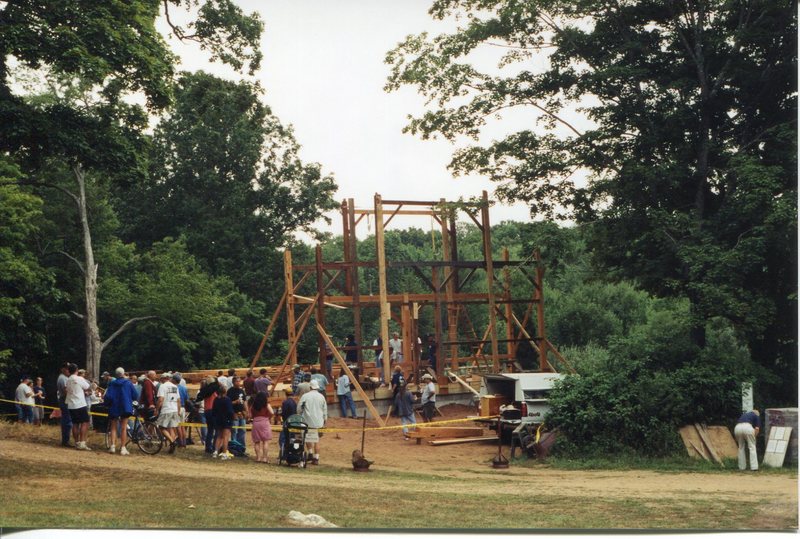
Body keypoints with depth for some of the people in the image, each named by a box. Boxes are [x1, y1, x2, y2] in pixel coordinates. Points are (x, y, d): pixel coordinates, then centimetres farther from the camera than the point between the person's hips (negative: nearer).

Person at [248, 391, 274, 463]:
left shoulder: (253, 405, 7)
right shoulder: (266, 404, -2)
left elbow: (250, 415, 6)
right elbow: (272, 413, -14)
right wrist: (269, 418, 4)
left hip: (255, 423, 3)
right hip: (265, 422, -3)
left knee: (257, 441, 11)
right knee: (266, 441, -2)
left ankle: (258, 457, 9)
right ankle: (265, 458, -10)